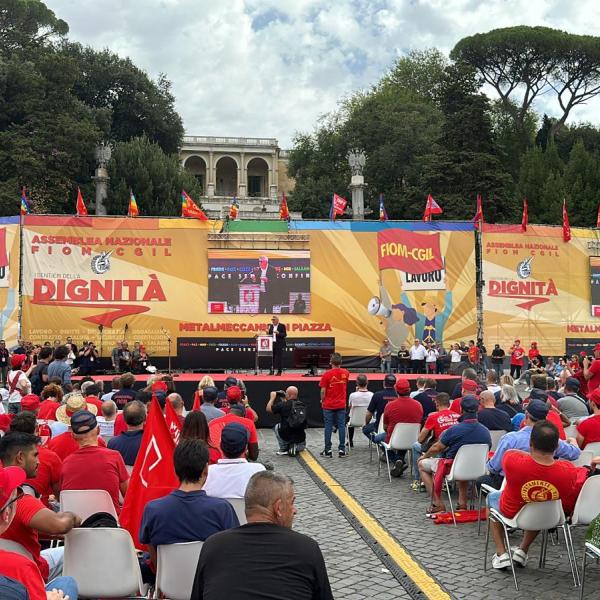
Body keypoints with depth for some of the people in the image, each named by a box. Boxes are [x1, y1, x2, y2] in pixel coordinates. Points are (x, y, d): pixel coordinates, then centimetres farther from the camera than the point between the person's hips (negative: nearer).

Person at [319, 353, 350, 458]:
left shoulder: (327, 374, -13)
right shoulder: (345, 373, -2)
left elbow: (323, 391, -11)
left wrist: (322, 401, 3)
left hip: (328, 406, -3)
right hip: (341, 405, 3)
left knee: (328, 427, 3)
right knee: (341, 426, 6)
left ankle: (328, 450, 6)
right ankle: (342, 450, 6)